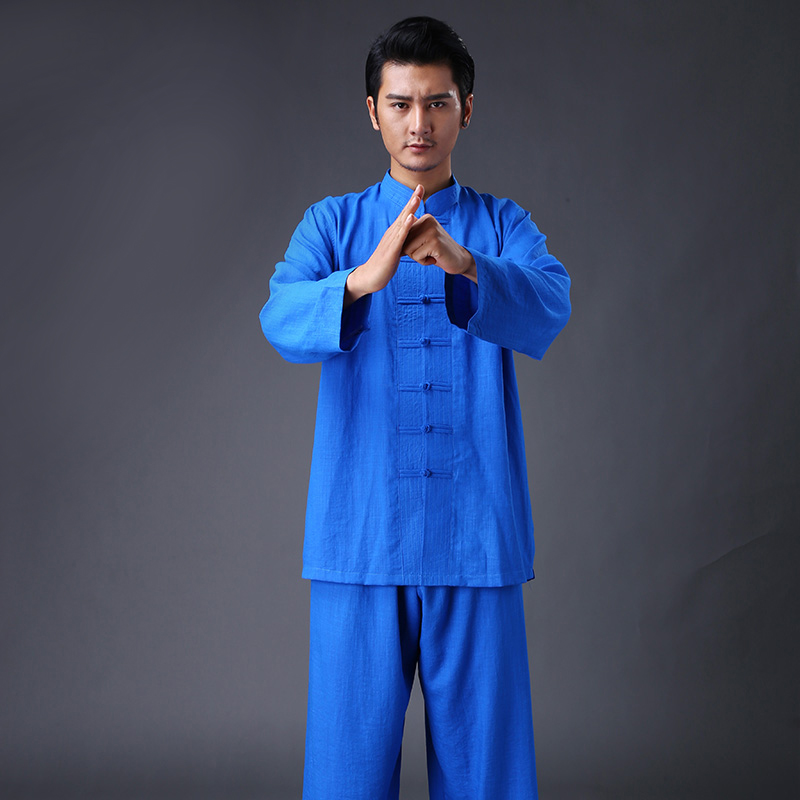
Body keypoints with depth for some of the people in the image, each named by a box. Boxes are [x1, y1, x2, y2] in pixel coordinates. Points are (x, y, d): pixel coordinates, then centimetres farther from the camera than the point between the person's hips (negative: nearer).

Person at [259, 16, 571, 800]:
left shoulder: (502, 225, 8)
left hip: (476, 534, 0)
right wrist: (364, 279, -31)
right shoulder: (333, 222, 8)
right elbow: (283, 321, -11)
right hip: (359, 534, 0)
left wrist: (462, 263, -33)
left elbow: (546, 309, -13)